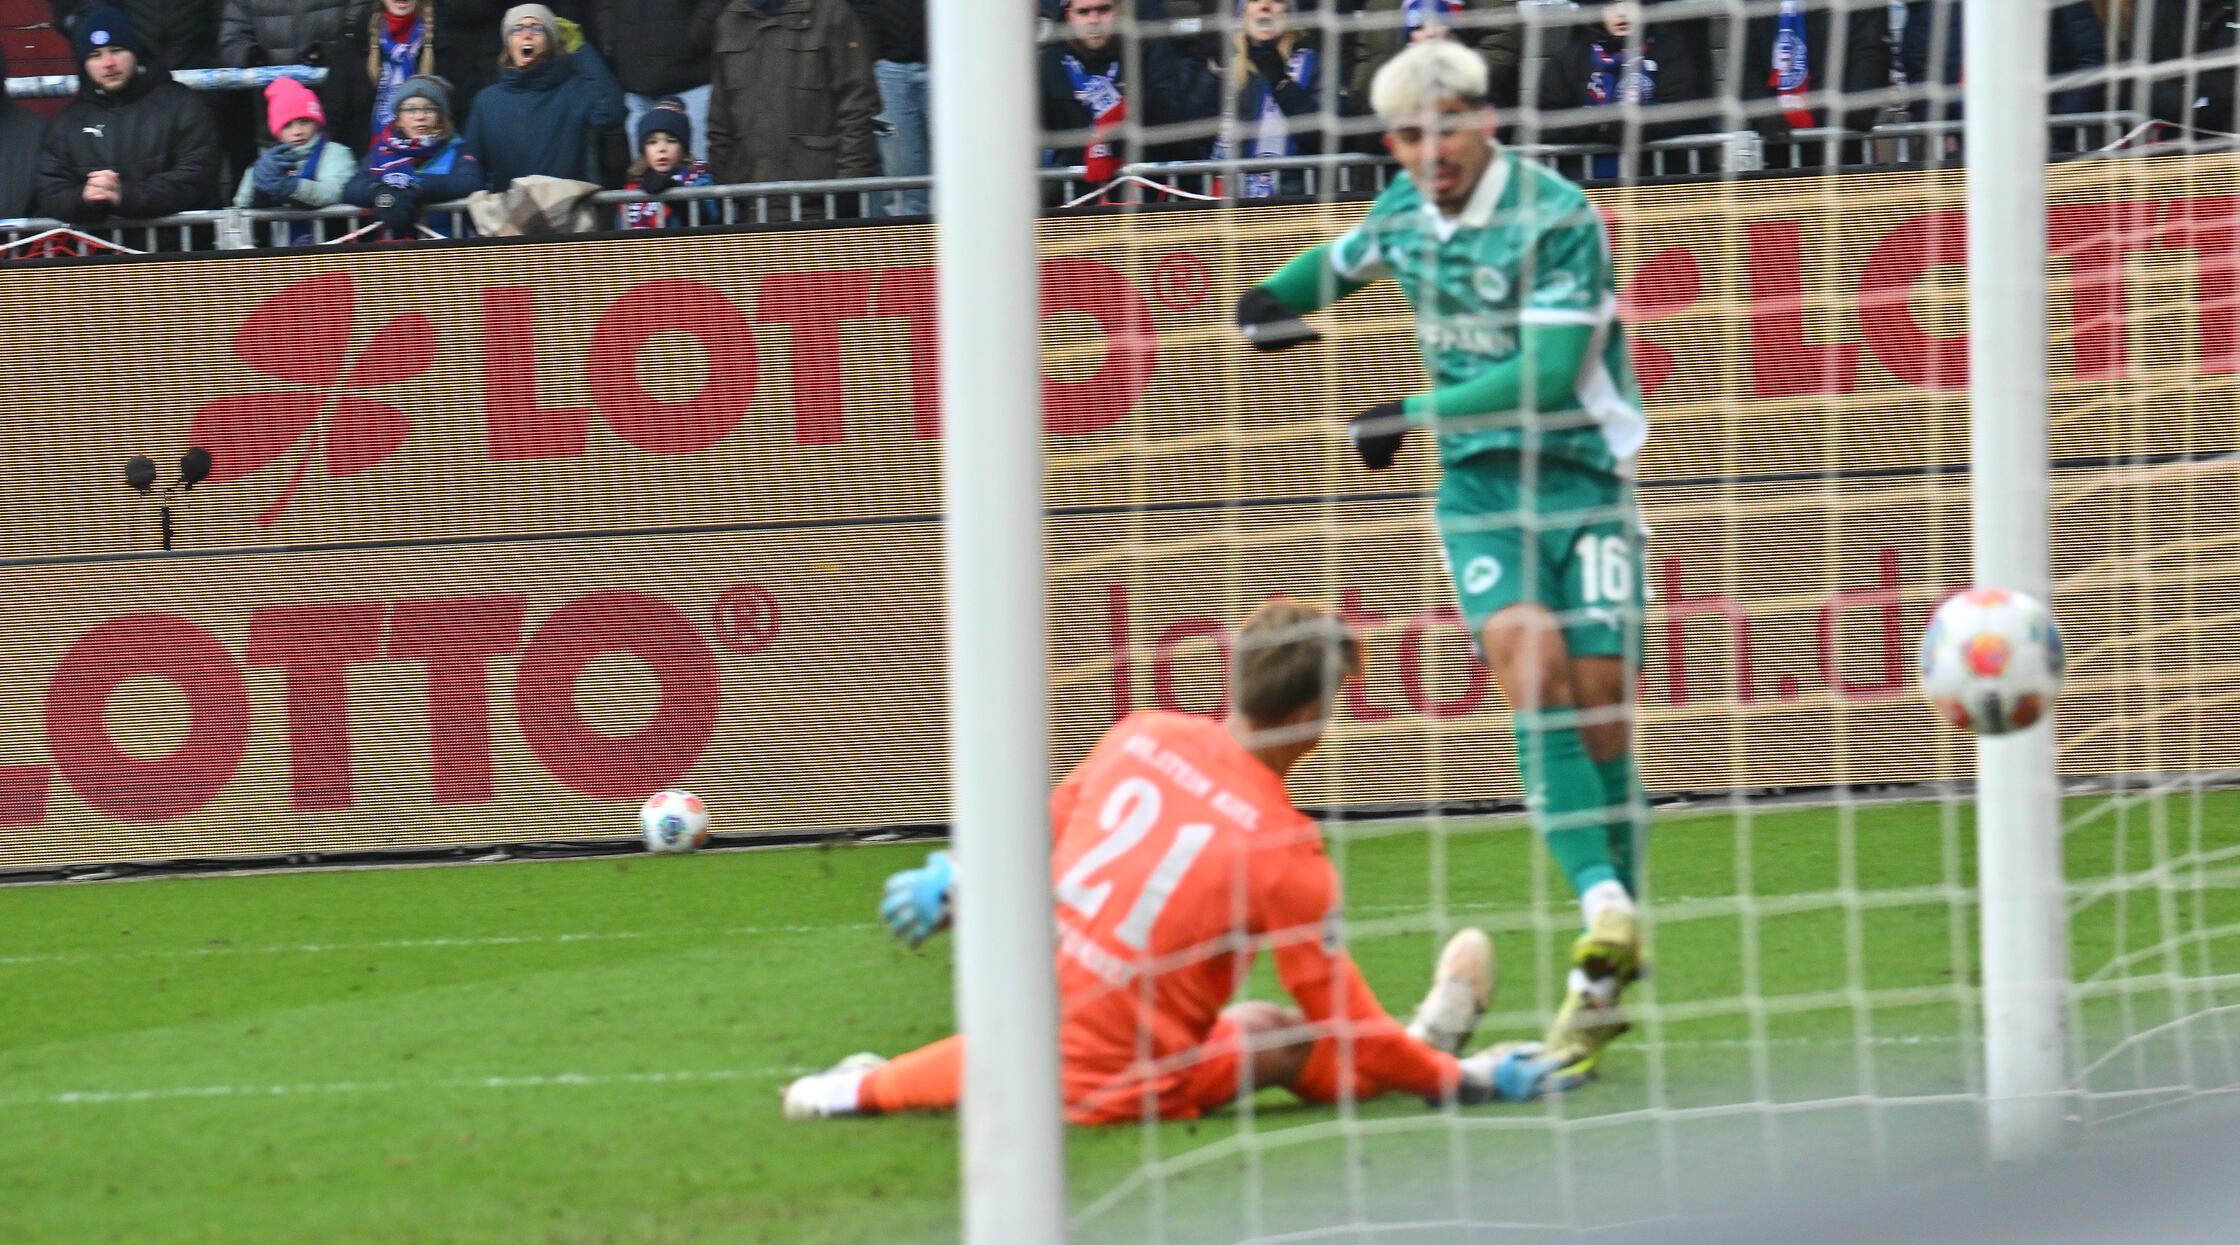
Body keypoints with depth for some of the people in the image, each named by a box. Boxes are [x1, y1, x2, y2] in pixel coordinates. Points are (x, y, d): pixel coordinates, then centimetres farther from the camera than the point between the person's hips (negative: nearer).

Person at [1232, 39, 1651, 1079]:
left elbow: (1547, 370, -21)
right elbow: (1344, 259, 29)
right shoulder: (1403, 213, 5)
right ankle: (1604, 910, -31)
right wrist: (1277, 299, 10)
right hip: (1477, 482, 4)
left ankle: (1605, 981, 5)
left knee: (1598, 716, -5)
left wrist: (1414, 414, -19)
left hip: (1583, 476, -4)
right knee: (1532, 671, -21)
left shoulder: (1557, 218, -14)